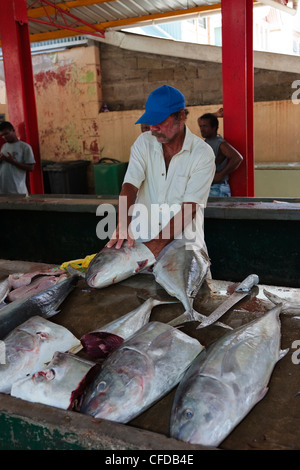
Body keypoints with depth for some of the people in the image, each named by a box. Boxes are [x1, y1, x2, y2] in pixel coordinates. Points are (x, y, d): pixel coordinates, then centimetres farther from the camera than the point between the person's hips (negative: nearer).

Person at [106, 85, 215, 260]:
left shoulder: (203, 153, -9)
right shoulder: (144, 142, 3)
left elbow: (189, 209, -15)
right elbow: (130, 186, -8)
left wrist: (159, 242, -25)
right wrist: (122, 226, -26)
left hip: (183, 242, -2)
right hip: (140, 239, 3)